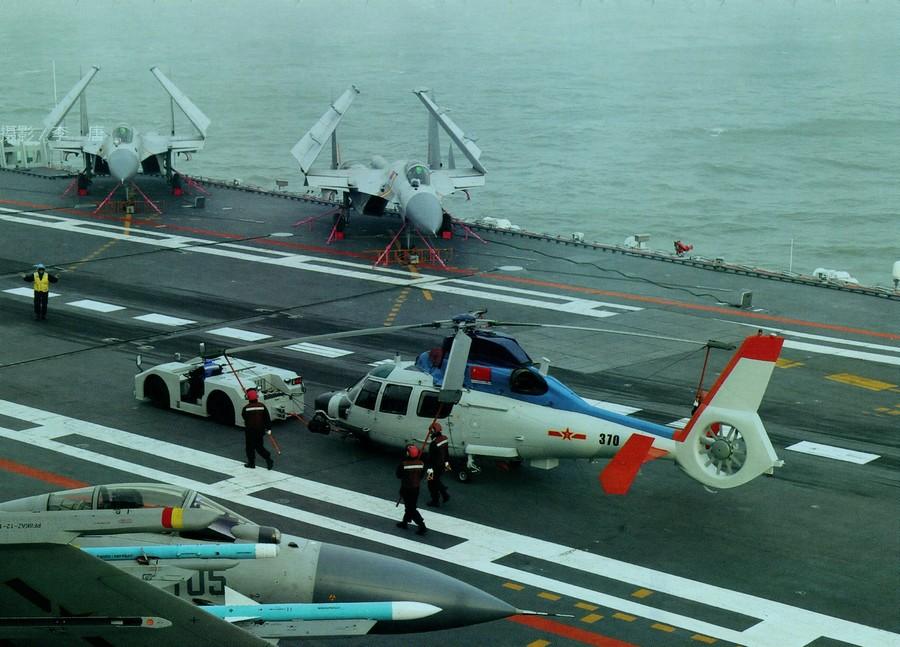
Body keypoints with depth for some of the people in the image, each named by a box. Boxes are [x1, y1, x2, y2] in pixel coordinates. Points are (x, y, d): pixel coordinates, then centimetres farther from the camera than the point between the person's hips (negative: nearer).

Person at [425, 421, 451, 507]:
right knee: (437, 480, 28)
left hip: (436, 467, -8)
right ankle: (445, 494, 27)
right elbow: (447, 452, 12)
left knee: (432, 484, 9)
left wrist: (430, 469, -22)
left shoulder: (434, 443, -28)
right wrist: (447, 462, 24)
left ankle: (435, 502, 20)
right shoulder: (445, 439, -2)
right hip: (442, 466, 8)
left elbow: (431, 457, -25)